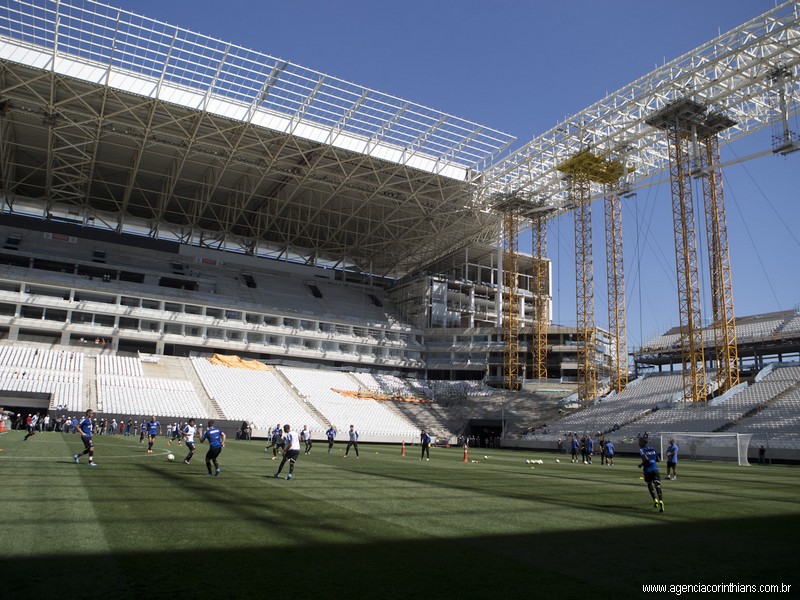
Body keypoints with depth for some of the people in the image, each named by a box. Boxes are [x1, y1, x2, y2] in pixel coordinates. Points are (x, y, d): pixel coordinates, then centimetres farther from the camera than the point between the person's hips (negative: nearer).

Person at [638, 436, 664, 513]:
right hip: (655, 469, 3)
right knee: (657, 485, -6)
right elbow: (658, 459, 16)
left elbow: (646, 459, -18)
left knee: (650, 485, 18)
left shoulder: (642, 450, -2)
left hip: (647, 470, -3)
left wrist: (641, 464, -3)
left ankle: (655, 500, 6)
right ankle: (660, 501, -25)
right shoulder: (653, 449, 15)